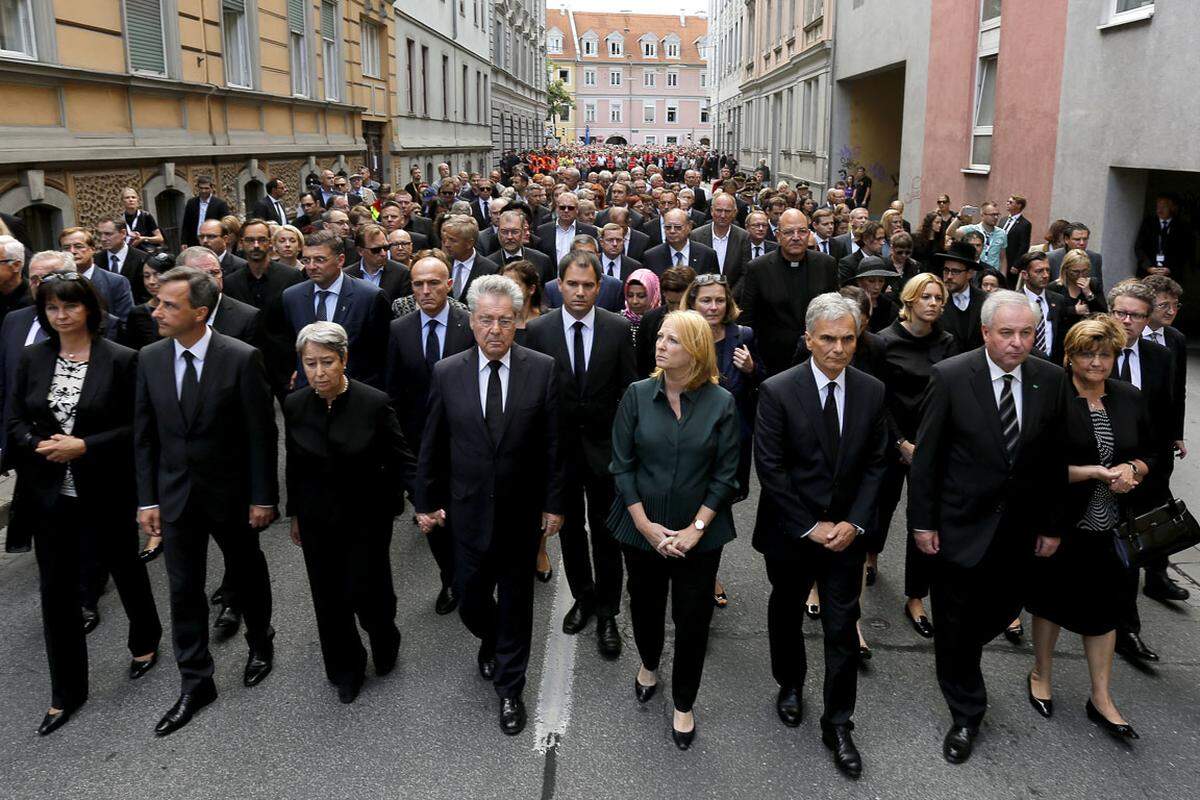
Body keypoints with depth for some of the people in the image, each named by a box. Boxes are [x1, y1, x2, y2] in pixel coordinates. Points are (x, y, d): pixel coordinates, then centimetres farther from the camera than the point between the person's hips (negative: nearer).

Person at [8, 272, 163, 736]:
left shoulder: (121, 360, -10)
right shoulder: (32, 359, 3)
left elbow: (135, 427, -10)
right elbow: (15, 423, 6)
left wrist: (83, 447, -20)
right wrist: (43, 447, -14)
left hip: (106, 492, -3)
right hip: (50, 494, 3)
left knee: (126, 570, 17)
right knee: (56, 590, 7)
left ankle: (145, 639, 46)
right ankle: (66, 693, 21)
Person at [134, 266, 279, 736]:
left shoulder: (241, 358, -16)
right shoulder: (150, 358, -3)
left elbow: (262, 433, -12)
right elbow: (144, 434, 2)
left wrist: (263, 497, -11)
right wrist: (147, 498, 0)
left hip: (231, 493, -3)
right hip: (176, 495, 3)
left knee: (246, 576, 16)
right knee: (184, 590, 8)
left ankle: (260, 644, 43)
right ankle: (196, 684, 23)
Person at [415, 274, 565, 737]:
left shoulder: (542, 370, -8)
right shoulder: (446, 373, -5)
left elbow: (552, 443, -4)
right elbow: (432, 445, 3)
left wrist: (553, 503, -3)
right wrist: (426, 502, 6)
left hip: (521, 511, -1)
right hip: (469, 509, 1)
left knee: (516, 602, 11)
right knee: (470, 599, 11)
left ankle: (509, 689, 31)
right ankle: (490, 641, 47)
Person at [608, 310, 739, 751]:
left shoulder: (721, 403, -9)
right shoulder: (637, 395, -6)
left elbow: (725, 474, -6)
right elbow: (622, 465, -5)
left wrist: (696, 529, -13)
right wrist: (645, 525, -11)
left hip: (699, 534, -1)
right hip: (642, 529, 2)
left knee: (693, 621, 6)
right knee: (645, 605, 20)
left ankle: (683, 705, 28)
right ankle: (648, 665, 51)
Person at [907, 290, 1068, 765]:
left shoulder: (1050, 379, -3)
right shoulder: (950, 377, -13)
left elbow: (1056, 458, 3)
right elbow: (926, 455, -9)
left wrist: (1053, 525, 5)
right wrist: (922, 522, -8)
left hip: (1020, 529, 3)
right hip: (962, 525, -3)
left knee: (1002, 611, 15)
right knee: (955, 626, 7)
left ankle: (958, 658, 47)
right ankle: (966, 716, 26)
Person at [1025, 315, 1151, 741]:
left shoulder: (1130, 398, 2)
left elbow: (1149, 452, 11)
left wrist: (1132, 469, -11)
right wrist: (1095, 473, -24)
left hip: (1111, 526, 4)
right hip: (1062, 522, -4)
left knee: (1103, 605, 12)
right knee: (1053, 598, 13)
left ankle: (1101, 698, 25)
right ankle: (1041, 675, 35)